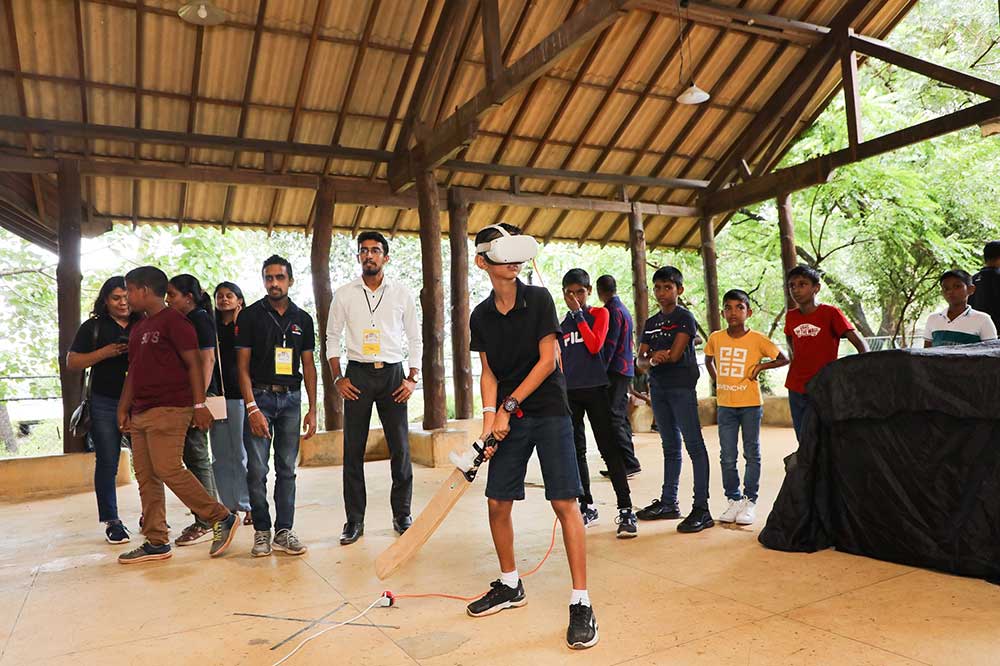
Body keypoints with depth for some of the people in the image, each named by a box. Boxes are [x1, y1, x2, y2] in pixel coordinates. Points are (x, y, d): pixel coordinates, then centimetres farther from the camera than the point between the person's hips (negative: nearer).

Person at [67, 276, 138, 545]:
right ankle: (111, 521, 12)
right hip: (106, 404, -1)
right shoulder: (93, 327, 6)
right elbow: (72, 362, 3)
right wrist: (104, 353, -12)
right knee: (107, 464, 3)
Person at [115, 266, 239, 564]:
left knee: (168, 469, -15)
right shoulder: (138, 329, 20)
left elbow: (193, 363, -12)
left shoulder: (173, 321, -7)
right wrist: (123, 408, 18)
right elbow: (133, 371, 23)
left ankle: (222, 518, -3)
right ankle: (156, 543, 14)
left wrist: (199, 405, -17)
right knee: (145, 477, 7)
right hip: (140, 413, 9)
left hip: (169, 409, -9)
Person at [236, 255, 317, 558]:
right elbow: (243, 366, -3)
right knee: (256, 470, -2)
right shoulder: (250, 316, 1)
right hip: (260, 396, -2)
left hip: (291, 399, 3)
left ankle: (284, 531, 12)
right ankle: (262, 531, 12)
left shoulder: (302, 319, 9)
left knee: (287, 469, 6)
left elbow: (308, 366, 10)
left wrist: (312, 410, 3)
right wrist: (252, 408, -12)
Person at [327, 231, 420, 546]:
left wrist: (412, 378, -1)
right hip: (358, 375, 0)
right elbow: (332, 337, 9)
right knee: (353, 449, 3)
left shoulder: (401, 293, 5)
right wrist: (338, 377, -1)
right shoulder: (344, 294, 5)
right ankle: (354, 519, 13)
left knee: (400, 448, 1)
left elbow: (415, 337, 8)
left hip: (392, 373, 0)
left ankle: (402, 515, 15)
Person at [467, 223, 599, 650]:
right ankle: (510, 586, 27)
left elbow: (547, 361, -9)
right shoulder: (480, 316, 4)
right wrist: (490, 418, -7)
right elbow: (488, 373, 8)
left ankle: (581, 602, 1)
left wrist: (509, 406, -12)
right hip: (509, 417, 4)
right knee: (497, 502, 6)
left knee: (564, 502, -8)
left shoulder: (538, 299, -7)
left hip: (548, 411, -4)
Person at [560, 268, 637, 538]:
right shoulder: (561, 323, 11)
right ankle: (587, 507, 19)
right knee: (576, 451, 8)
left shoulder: (599, 314, 1)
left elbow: (595, 346, -15)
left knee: (609, 449, -7)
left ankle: (626, 510, -4)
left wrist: (579, 314, -12)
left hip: (596, 389, -4)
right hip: (569, 393, 4)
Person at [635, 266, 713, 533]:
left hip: (682, 386, -7)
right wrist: (651, 361, -13)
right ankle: (668, 502, 20)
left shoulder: (685, 317, -4)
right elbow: (641, 359, 7)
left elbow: (674, 355, -15)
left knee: (694, 445, -6)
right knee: (670, 447, 13)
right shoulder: (651, 323, 16)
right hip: (658, 388, 7)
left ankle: (701, 508, -5)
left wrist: (652, 357, -3)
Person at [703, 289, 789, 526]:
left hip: (750, 404, -2)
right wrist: (717, 381, 8)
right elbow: (708, 359, 19)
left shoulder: (757, 339, -8)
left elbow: (783, 359, 1)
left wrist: (760, 366, -11)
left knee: (752, 455, 7)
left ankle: (749, 501, 16)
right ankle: (733, 500, 18)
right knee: (727, 457, 6)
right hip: (725, 406, 3)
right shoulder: (716, 338, 1)